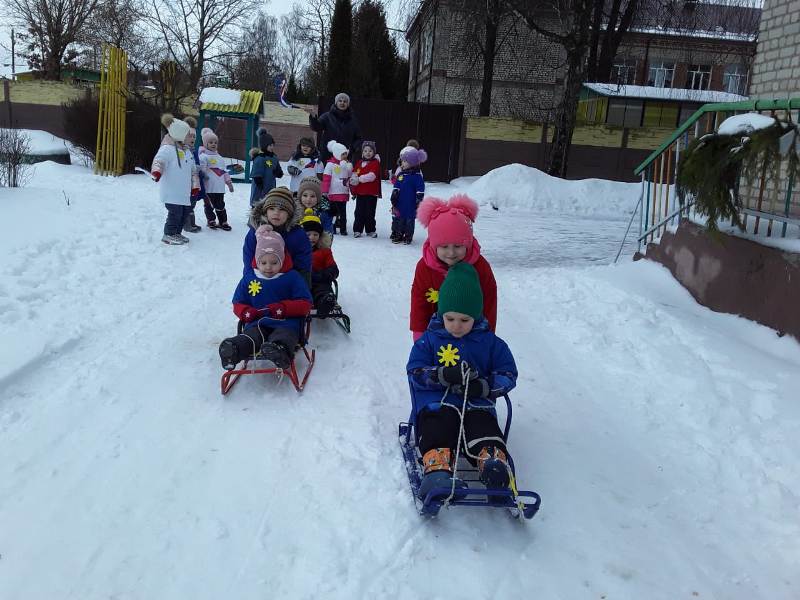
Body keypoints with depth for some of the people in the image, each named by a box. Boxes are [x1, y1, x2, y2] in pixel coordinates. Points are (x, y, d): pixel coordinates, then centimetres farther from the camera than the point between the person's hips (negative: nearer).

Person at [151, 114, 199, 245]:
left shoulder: (186, 151, 17)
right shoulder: (167, 148, -9)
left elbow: (193, 170, 22)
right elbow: (159, 160, -25)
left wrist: (195, 184, 18)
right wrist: (156, 171, -45)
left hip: (184, 191, 8)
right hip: (171, 191, -8)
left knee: (185, 211, 11)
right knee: (175, 212, -10)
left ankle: (177, 233, 25)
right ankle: (168, 235, 4)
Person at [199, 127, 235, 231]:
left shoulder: (219, 158, 18)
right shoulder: (203, 156, -4)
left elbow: (224, 171, 21)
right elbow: (202, 169, -15)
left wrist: (229, 182, 19)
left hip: (220, 187, 5)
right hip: (209, 187, -5)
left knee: (220, 205, 9)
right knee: (209, 205, 5)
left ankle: (223, 221, 16)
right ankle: (211, 220, 18)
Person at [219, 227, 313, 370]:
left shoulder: (292, 277, 8)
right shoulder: (249, 278, 16)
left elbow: (305, 304, 4)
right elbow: (238, 303, 22)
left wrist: (284, 308, -13)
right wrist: (246, 312, -4)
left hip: (286, 323, -3)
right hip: (257, 323, 3)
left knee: (283, 338, -40)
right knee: (249, 338, -33)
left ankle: (279, 350, -72)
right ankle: (234, 349, -63)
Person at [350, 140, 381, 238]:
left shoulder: (375, 163, -4)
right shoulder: (359, 162, 12)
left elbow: (372, 176, -17)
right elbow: (354, 174, 8)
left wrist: (359, 179, -17)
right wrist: (353, 179, -15)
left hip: (371, 193, -4)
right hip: (360, 192, 4)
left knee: (370, 213, 3)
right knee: (359, 212, 6)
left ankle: (371, 230, 14)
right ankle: (357, 230, 12)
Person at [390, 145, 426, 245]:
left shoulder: (416, 176, -10)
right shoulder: (401, 174, 9)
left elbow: (420, 190, -10)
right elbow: (396, 187, 14)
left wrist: (419, 200, -12)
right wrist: (394, 195, 5)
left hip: (410, 204, -6)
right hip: (399, 203, 6)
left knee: (409, 220, 4)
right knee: (397, 219, 12)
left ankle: (408, 237, 14)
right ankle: (397, 235, 23)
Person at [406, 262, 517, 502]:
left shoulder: (490, 342, 11)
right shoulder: (429, 340, 10)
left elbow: (508, 374, 8)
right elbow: (415, 371, 0)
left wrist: (484, 386, -14)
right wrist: (443, 375, -20)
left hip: (477, 405, 1)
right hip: (437, 402, -1)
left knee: (486, 433, -30)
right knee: (435, 434, -31)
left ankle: (495, 464, -51)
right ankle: (438, 471, -51)